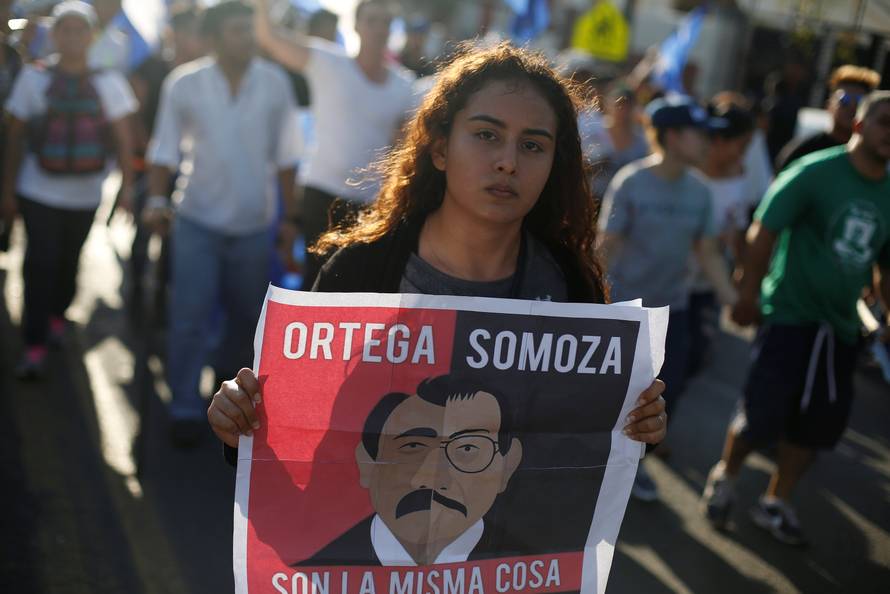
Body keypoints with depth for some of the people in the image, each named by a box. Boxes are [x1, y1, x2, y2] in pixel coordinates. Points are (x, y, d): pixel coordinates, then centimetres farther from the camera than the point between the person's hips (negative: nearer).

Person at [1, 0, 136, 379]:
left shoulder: (107, 82, 0)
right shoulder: (33, 77, -2)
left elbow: (122, 137, 2)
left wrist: (127, 184, -6)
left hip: (86, 194, 2)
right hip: (39, 191, -2)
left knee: (69, 261, 13)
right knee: (40, 265, -8)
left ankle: (57, 316, 38)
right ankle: (35, 347, -6)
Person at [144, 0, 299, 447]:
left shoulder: (275, 83, -6)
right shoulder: (184, 83, -9)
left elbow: (283, 155, 1)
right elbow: (165, 150, -2)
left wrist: (291, 215, 5)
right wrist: (157, 200, -15)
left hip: (255, 225, 2)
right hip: (198, 221, -2)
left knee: (247, 315, 15)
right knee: (190, 317, -4)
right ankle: (185, 409, 8)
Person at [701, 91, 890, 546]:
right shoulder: (815, 172, -11)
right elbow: (764, 231, -11)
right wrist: (749, 295, -11)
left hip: (840, 325, 6)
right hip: (789, 315, -6)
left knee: (819, 422, 10)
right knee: (763, 412, -5)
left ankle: (776, 504, 29)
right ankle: (724, 476, 24)